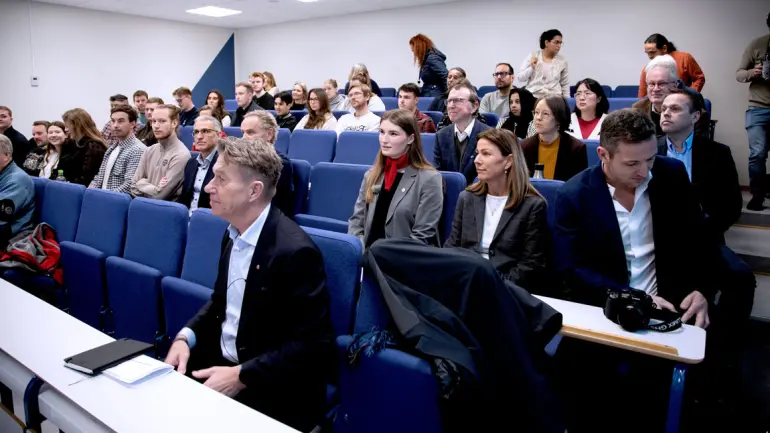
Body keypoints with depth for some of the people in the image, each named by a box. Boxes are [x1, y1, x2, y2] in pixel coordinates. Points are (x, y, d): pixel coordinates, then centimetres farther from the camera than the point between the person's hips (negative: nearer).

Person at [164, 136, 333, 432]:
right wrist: (185, 337, -3)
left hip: (271, 392, -7)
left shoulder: (294, 251, -25)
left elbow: (313, 344, -23)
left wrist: (241, 377, -22)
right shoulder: (234, 233, 2)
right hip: (221, 362, 7)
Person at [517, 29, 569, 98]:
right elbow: (520, 78, 2)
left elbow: (565, 85, 10)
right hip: (533, 97, -1)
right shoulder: (533, 56, 2)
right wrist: (532, 68, -12)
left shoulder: (562, 61, 5)